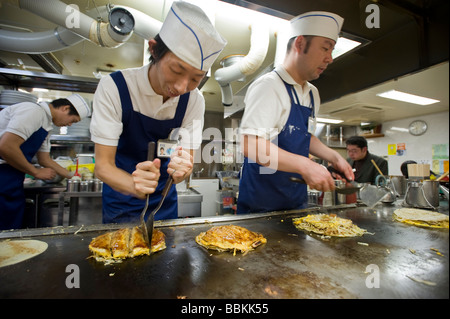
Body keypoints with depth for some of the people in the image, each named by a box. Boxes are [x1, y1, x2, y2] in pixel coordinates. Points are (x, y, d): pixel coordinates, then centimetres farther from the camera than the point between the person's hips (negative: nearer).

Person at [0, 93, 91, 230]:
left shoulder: (45, 122, 14)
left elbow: (44, 159, 20)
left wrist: (72, 176, 20)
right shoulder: (34, 111, -15)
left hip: (12, 183, 9)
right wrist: (36, 172, -14)